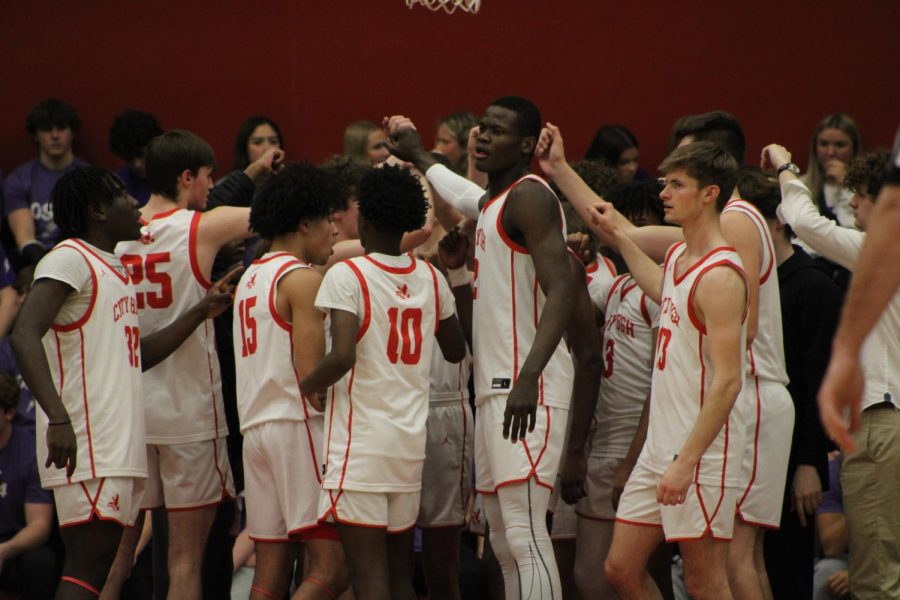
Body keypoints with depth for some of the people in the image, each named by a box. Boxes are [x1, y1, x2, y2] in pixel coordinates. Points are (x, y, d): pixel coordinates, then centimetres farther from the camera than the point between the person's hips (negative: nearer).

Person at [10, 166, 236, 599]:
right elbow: (24, 336, -22)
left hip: (119, 447, 10)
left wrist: (200, 312, 20)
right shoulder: (70, 259, -9)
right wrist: (58, 418, -32)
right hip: (86, 448, -10)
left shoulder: (113, 268, 21)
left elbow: (136, 356, 26)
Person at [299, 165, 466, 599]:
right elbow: (455, 352, 21)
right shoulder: (430, 278, 7)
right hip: (410, 444, 6)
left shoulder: (346, 275, -11)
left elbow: (343, 356, -23)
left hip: (360, 444, -6)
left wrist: (303, 388, -6)